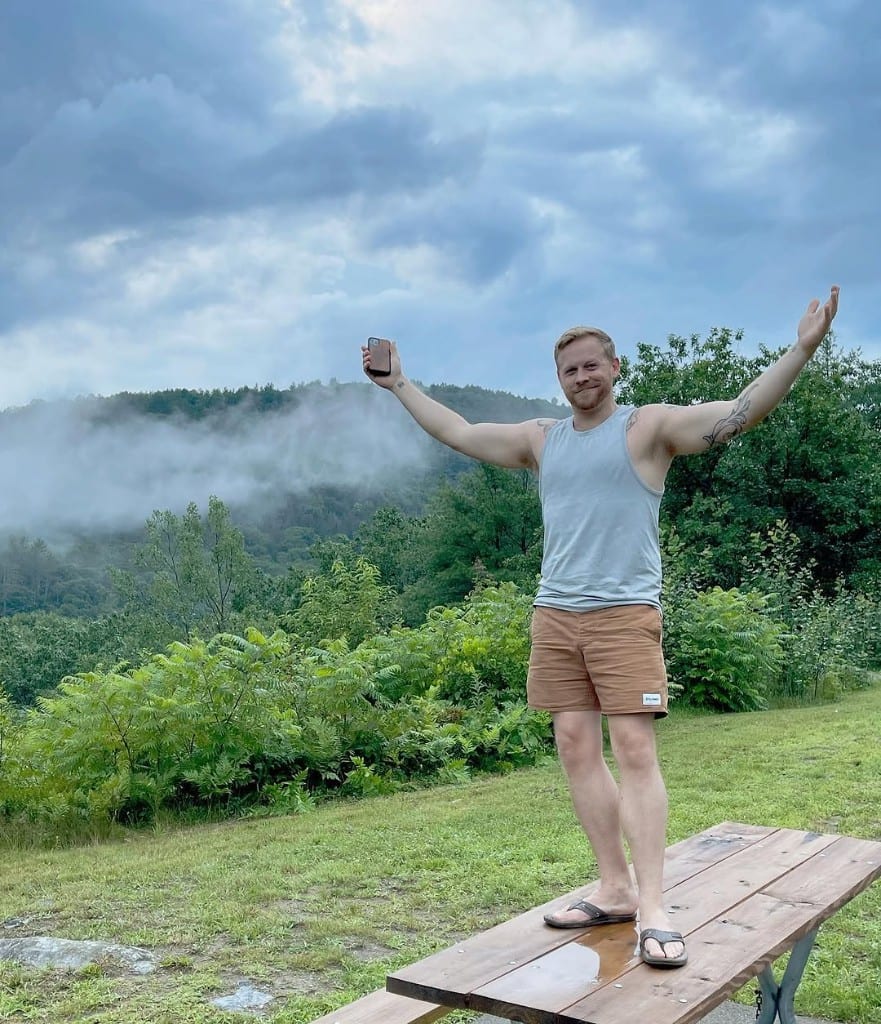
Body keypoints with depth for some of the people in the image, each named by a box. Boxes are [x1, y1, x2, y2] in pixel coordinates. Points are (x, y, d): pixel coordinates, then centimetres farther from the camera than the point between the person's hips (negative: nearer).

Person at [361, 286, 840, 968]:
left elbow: (742, 412, -10)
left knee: (635, 748, -10)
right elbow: (459, 433, 24)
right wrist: (398, 384, 28)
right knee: (577, 748, 3)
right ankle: (615, 891, 11)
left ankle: (653, 909, -8)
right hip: (554, 616, 5)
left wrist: (802, 350, -22)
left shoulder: (650, 428, 0)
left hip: (626, 615, -5)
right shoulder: (541, 440, 15)